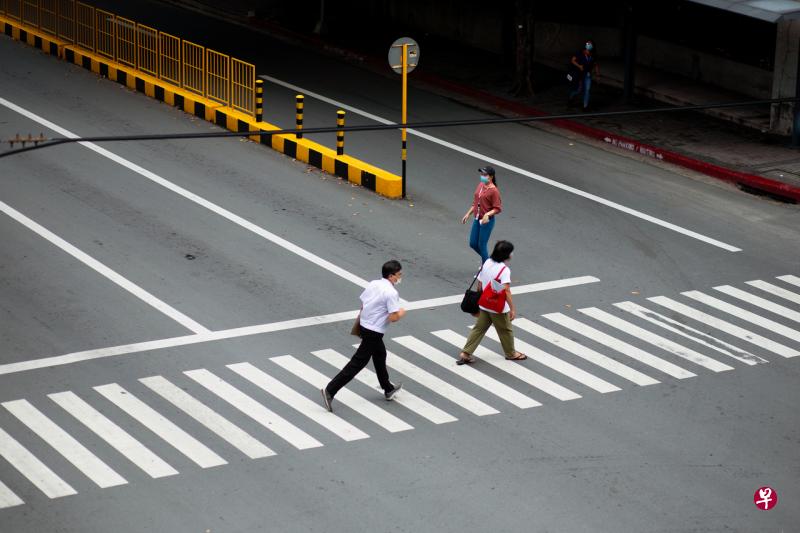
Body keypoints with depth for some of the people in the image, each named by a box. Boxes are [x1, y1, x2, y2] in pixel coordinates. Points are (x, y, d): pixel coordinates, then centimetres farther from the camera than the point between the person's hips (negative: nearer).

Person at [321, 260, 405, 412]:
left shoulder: (373, 284, 3)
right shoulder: (391, 293, -21)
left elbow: (362, 305, 11)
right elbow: (393, 317, -25)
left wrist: (358, 324, 23)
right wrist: (401, 313, -3)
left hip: (364, 325, 9)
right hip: (373, 332, -9)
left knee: (380, 355, 27)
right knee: (357, 363, -4)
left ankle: (388, 389, 44)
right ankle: (330, 391, -7)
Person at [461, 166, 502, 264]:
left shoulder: (494, 191, -18)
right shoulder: (481, 185, 5)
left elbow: (497, 209, -16)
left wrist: (487, 215, -30)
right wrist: (468, 214, 12)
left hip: (487, 221, -8)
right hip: (477, 219, 8)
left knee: (482, 245, 0)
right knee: (473, 244, 13)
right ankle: (487, 259, 35)